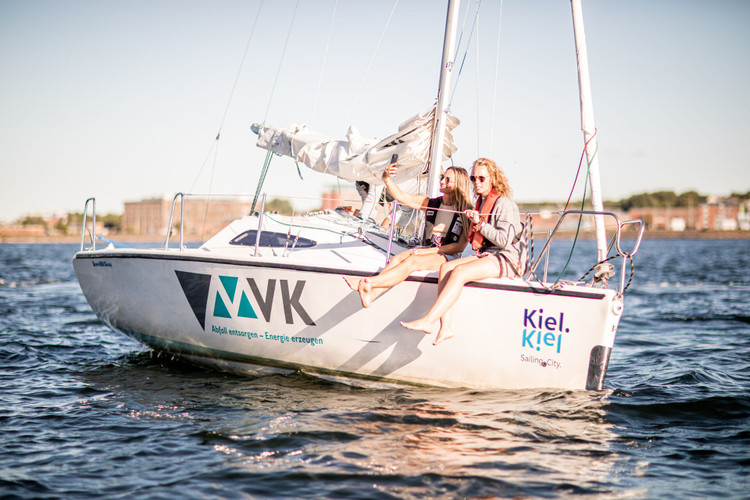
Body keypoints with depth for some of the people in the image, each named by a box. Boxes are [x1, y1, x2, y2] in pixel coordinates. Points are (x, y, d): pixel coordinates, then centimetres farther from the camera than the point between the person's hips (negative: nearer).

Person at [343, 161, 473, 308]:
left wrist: (429, 251, -13)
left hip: (449, 256, -5)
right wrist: (387, 179, -16)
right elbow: (402, 196, 3)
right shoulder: (431, 203, 11)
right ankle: (371, 294, -46)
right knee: (397, 259, -25)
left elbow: (460, 246, -8)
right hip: (427, 250, 5)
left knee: (412, 261, -31)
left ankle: (368, 282, -44)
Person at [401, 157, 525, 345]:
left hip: (506, 259, -9)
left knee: (459, 272, -28)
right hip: (486, 255, 9)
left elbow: (504, 240, -19)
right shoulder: (482, 201, 18)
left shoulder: (504, 203, -9)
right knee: (446, 267, -14)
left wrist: (480, 224, -19)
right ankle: (445, 326, -24)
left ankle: (429, 320, -30)